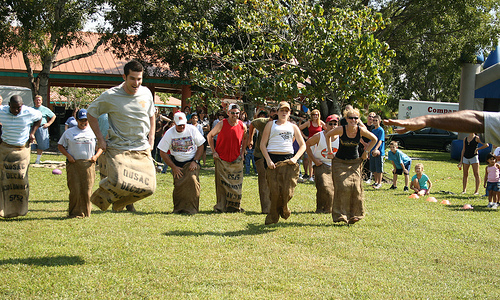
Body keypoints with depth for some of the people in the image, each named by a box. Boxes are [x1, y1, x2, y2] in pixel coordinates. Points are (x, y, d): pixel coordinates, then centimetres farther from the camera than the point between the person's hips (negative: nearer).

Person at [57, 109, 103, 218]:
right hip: (73, 163, -1)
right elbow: (60, 145, 12)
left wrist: (96, 156, 1)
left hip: (88, 163, 1)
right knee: (75, 189, -8)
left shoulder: (93, 132, 14)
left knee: (87, 189, -2)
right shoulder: (69, 132, 11)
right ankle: (75, 213, 0)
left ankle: (85, 212, 9)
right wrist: (68, 155, -4)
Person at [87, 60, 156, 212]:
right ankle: (103, 194, 12)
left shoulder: (146, 93, 3)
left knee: (148, 187, -6)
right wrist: (100, 139, -2)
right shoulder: (110, 96, -9)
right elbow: (91, 114, 4)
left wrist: (151, 139, 9)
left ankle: (124, 201, 26)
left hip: (142, 149, 4)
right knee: (119, 183, -24)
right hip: (118, 148, -4)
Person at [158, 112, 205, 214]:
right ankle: (178, 208, 6)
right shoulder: (169, 134, -7)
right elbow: (162, 152, -2)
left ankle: (191, 208, -17)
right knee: (178, 185, -12)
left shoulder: (192, 130, -5)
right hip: (177, 163, 1)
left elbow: (200, 146, 3)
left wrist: (195, 161, -8)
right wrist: (174, 167, -6)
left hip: (192, 161, -1)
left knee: (192, 180, -23)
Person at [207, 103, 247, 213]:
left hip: (236, 160, 2)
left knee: (236, 185, 3)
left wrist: (242, 152, 10)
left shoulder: (242, 126, -1)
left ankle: (235, 206, 13)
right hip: (222, 159, -2)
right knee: (222, 184, -3)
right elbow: (210, 136, 4)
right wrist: (213, 151, -2)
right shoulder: (221, 124, -9)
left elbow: (245, 138, 20)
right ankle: (221, 206, 4)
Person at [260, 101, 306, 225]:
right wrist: (268, 160, -8)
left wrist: (295, 158, -1)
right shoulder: (271, 125, 14)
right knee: (275, 191, -8)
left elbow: (303, 145, 17)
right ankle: (273, 217, 8)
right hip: (273, 159, -2)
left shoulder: (293, 127, 20)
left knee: (287, 191, -9)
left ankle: (283, 208, 22)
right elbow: (262, 144, 6)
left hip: (288, 159, 2)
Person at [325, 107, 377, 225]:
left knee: (355, 187, -8)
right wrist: (330, 151, 3)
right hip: (340, 162, -1)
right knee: (342, 187, -14)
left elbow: (374, 139, 10)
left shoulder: (361, 130, -8)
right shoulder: (341, 130, -13)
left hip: (355, 162, 2)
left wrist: (366, 152, 6)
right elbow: (328, 135, 6)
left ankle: (354, 215, 0)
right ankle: (341, 214, -9)